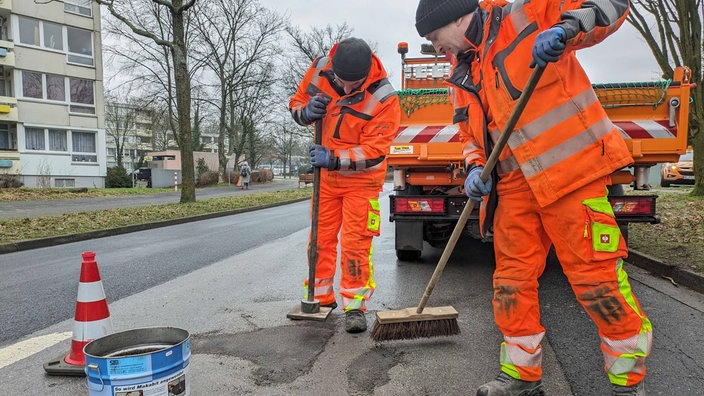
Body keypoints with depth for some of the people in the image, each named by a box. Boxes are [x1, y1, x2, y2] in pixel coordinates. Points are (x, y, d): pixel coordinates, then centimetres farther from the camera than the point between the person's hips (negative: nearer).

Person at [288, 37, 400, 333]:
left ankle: (355, 307, 7)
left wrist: (334, 159, -30)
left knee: (355, 244, -6)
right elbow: (296, 101, 4)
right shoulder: (319, 69, -10)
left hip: (361, 179, -5)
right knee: (320, 239, 10)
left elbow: (374, 151, -24)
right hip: (326, 176, 5)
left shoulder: (383, 98, -24)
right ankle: (321, 298, 25)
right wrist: (305, 113, -19)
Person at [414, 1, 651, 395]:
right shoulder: (463, 75, 16)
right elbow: (472, 133, 22)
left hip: (570, 167, -7)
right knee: (512, 277, 7)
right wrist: (475, 167, 2)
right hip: (515, 184, 7)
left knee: (594, 273, -2)